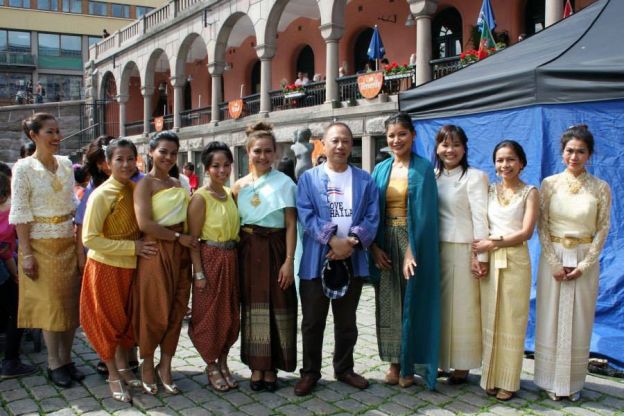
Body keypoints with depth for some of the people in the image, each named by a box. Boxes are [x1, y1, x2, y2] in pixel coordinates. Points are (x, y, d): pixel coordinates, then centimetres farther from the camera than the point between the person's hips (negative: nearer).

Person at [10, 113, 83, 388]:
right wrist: (26, 253, -15)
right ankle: (54, 364, 15)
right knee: (50, 303, 2)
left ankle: (66, 358, 22)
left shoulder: (66, 164, 6)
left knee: (70, 301, 9)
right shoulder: (24, 168, -9)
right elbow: (20, 214, -11)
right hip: (42, 244, -5)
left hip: (68, 243, 5)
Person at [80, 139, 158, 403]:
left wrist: (139, 247, -4)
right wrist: (133, 247, -21)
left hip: (131, 266, 5)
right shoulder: (101, 195, -16)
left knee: (128, 318, 17)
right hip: (106, 267, -5)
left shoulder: (136, 189, 1)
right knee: (109, 320, 8)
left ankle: (123, 366, 35)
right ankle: (113, 376, 23)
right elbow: (90, 239, -20)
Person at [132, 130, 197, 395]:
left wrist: (186, 240, 5)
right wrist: (179, 237, -13)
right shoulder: (145, 183, -6)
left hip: (180, 252, 6)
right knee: (154, 311, 2)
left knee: (176, 311, 8)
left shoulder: (177, 183, 15)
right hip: (155, 251, -6)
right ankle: (147, 365, 22)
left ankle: (165, 367, 21)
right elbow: (145, 223, -17)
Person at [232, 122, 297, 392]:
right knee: (253, 307, 7)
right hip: (248, 251, 3)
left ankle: (271, 367, 15)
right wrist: (235, 255, 1)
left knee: (276, 306, 2)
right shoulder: (240, 185, 8)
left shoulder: (284, 183, -3)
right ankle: (256, 366, 18)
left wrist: (289, 261, -13)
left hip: (275, 250, -3)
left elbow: (291, 225, -6)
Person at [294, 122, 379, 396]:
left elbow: (372, 218, 0)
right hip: (316, 260, -2)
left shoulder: (365, 180, 6)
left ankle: (344, 369, 30)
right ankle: (310, 372, 21)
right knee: (313, 321, 7)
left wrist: (352, 242, -17)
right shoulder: (308, 178, 1)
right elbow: (306, 215, -9)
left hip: (353, 261, 2)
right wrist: (332, 241, -20)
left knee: (347, 321, 15)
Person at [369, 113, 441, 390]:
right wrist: (374, 247, -4)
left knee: (411, 302, 3)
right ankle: (394, 362, 19)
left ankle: (409, 365, 16)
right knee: (388, 302, 7)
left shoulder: (423, 169, -4)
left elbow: (425, 213, -10)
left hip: (414, 243, -4)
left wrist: (413, 251, -18)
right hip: (385, 244, 4)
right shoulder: (381, 170, 9)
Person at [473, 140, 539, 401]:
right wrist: (480, 253, -7)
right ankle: (491, 377, 16)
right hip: (489, 261, 3)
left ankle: (508, 381, 13)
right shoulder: (489, 190, 11)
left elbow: (526, 232, -7)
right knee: (490, 319, 5)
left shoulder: (529, 192, 1)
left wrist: (493, 243, -12)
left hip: (515, 260, -3)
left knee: (511, 320, 2)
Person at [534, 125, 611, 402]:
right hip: (553, 258, 0)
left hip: (585, 261, 0)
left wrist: (583, 265, -10)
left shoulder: (600, 188, -1)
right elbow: (542, 226, -1)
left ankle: (573, 383, 21)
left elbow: (602, 230, -1)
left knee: (579, 322, 6)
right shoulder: (549, 184, 0)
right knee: (551, 319, 5)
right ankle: (551, 381, 18)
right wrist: (554, 264, -9)